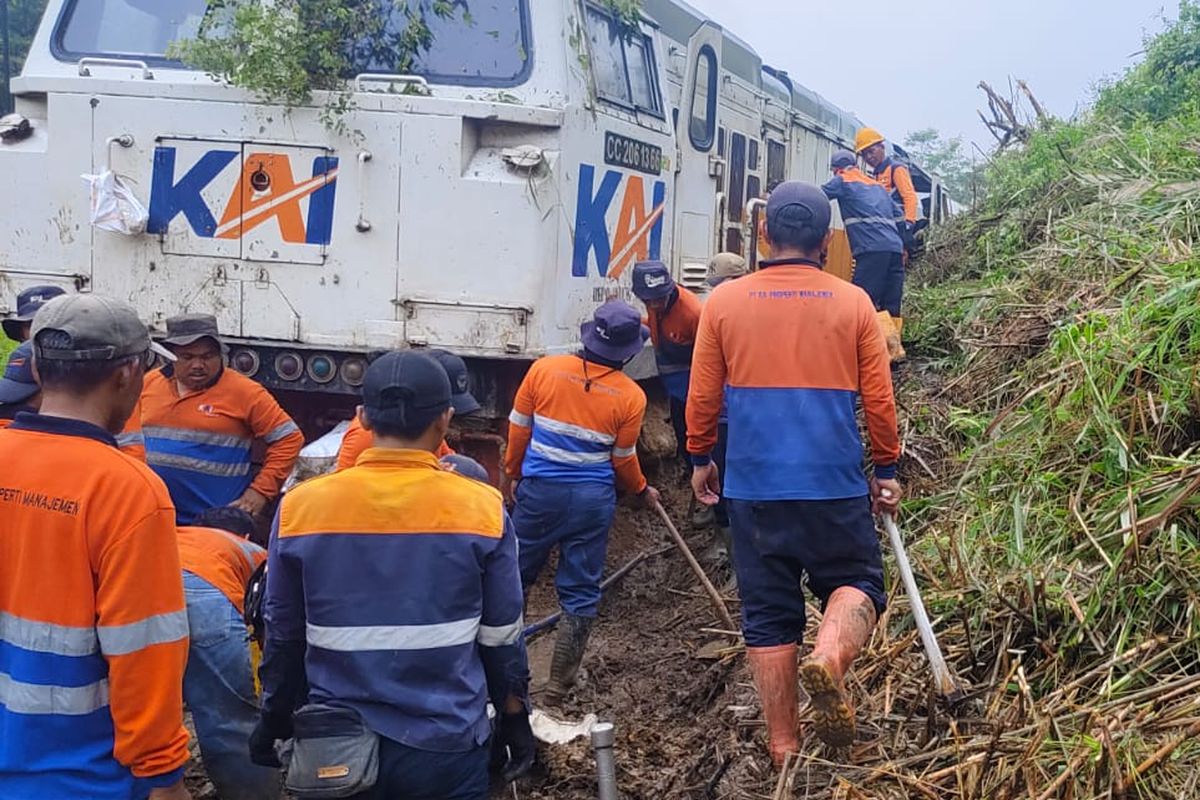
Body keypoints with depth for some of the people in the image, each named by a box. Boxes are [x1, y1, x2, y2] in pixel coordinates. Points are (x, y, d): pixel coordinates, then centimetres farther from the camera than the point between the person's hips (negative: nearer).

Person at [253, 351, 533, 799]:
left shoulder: (301, 507, -8)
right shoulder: (481, 509, -11)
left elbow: (283, 635, 3)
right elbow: (502, 638, -1)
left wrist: (275, 722, 16)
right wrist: (515, 719, 13)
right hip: (445, 746, -1)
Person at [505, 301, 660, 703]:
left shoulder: (544, 369, -6)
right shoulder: (630, 396, -7)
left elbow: (518, 429, 2)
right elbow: (623, 459, 2)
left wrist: (514, 473, 18)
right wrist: (642, 490, 22)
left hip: (539, 490, 1)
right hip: (593, 500, -1)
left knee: (516, 577, 17)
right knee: (580, 591, 9)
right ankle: (560, 683, 14)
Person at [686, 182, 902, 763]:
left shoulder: (724, 302, 1)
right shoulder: (852, 303, 0)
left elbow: (702, 397, 5)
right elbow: (879, 399, 4)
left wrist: (700, 459, 20)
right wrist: (886, 469, 17)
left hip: (753, 486, 1)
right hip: (835, 485, -1)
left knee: (768, 614, 10)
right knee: (855, 581, 15)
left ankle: (783, 750, 14)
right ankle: (829, 658, -17)